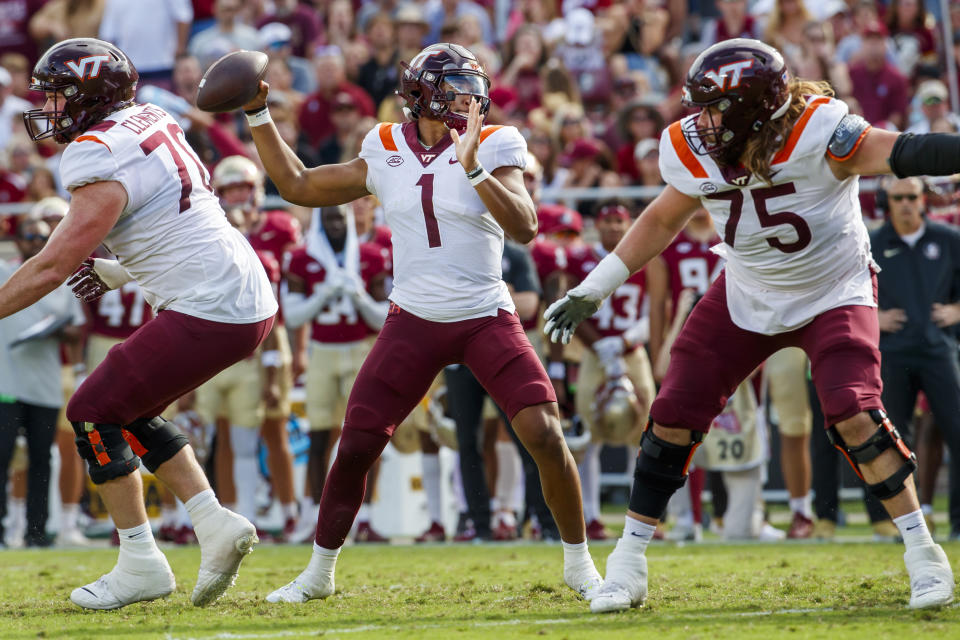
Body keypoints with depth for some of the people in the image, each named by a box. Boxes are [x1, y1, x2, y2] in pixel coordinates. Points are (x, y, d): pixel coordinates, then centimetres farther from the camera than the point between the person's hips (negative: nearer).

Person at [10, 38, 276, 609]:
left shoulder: (103, 162, -16)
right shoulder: (151, 123, 12)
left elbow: (55, 267, -15)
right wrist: (119, 272, 16)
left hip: (210, 313, -9)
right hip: (249, 299, 9)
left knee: (94, 413, -1)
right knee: (132, 411, 20)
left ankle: (141, 566, 3)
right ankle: (215, 525, 13)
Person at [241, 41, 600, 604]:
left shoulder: (492, 148, -4)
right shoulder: (388, 154, 3)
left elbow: (525, 227, -19)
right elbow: (298, 186, 14)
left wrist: (474, 167, -27)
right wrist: (259, 116, 11)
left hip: (487, 319, -2)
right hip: (414, 321, 2)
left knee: (545, 435, -15)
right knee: (356, 446, -2)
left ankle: (579, 564, 3)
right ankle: (319, 573, 16)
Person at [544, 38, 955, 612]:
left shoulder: (817, 134, -29)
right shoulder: (696, 154, -13)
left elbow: (902, 154, -40)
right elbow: (663, 221, 5)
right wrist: (594, 289, 8)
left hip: (833, 295, -5)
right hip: (748, 299, 5)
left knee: (854, 415, -23)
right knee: (675, 417, -1)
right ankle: (630, 563, 13)